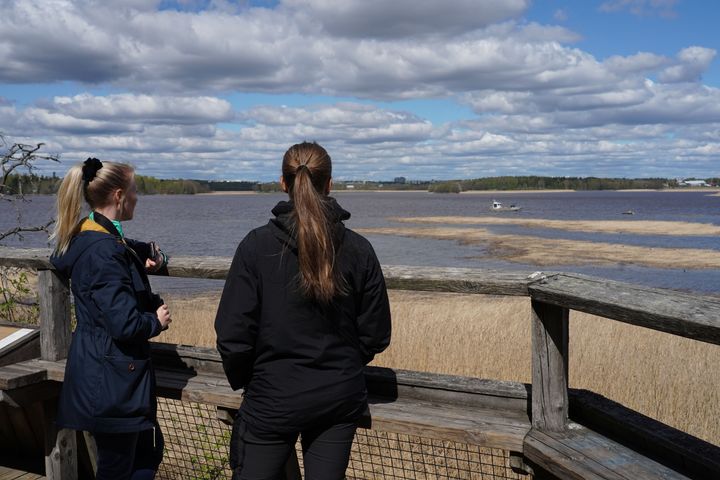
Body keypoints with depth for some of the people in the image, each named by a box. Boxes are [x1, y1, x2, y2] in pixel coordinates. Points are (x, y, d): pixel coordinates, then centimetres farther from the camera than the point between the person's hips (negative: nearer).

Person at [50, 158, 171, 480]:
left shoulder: (88, 236, 7)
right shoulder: (104, 251, -23)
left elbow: (133, 249, 28)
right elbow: (125, 324, -29)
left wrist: (152, 256, 6)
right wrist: (157, 321, -9)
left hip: (105, 376, 10)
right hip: (111, 382, -10)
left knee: (149, 451, 21)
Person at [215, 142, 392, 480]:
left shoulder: (257, 245, -13)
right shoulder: (358, 249, -6)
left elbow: (233, 334, -13)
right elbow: (376, 334, -1)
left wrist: (242, 380, 6)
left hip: (273, 399, -3)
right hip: (341, 398, 3)